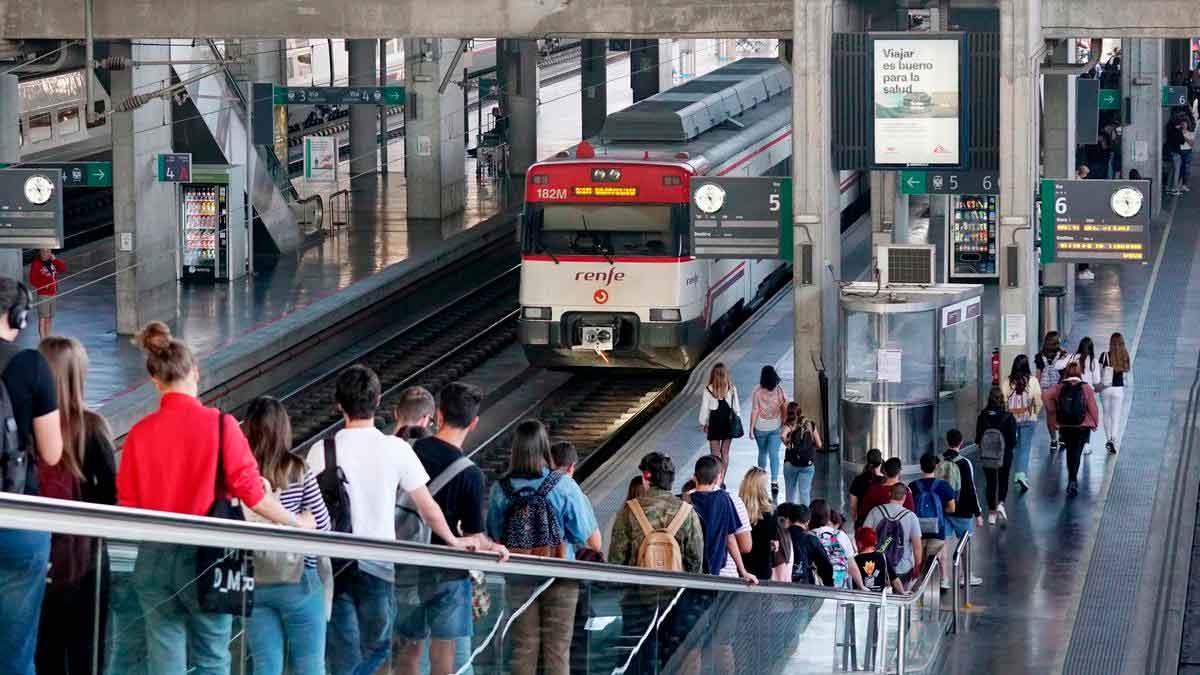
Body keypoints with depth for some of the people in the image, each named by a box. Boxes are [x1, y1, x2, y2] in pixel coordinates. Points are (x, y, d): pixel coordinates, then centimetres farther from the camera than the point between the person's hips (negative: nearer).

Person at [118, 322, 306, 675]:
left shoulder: (140, 432, -2)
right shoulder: (220, 424, -10)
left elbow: (127, 504, 0)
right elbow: (251, 493, -9)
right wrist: (297, 523, 5)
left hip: (154, 556, 2)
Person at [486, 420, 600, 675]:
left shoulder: (500, 489, -6)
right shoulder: (563, 486, -14)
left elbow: (494, 537, 5)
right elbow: (594, 543, -11)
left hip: (519, 582, 2)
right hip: (560, 579, -2)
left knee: (523, 649, 11)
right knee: (557, 651, 6)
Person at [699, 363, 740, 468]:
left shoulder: (708, 390, -16)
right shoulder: (732, 389, -10)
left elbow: (704, 408, -7)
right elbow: (736, 407, -1)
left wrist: (703, 424, 7)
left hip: (714, 423, -2)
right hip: (729, 423, 2)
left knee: (715, 454, 6)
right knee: (725, 452, 15)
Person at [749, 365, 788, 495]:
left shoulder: (757, 391, -16)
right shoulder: (779, 391, -11)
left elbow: (754, 411, -13)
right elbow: (785, 410, -5)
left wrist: (751, 428, -4)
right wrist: (784, 426, 9)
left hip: (761, 427, 0)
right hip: (776, 427, 0)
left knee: (762, 452, 20)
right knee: (774, 454, 0)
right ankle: (774, 481, -9)